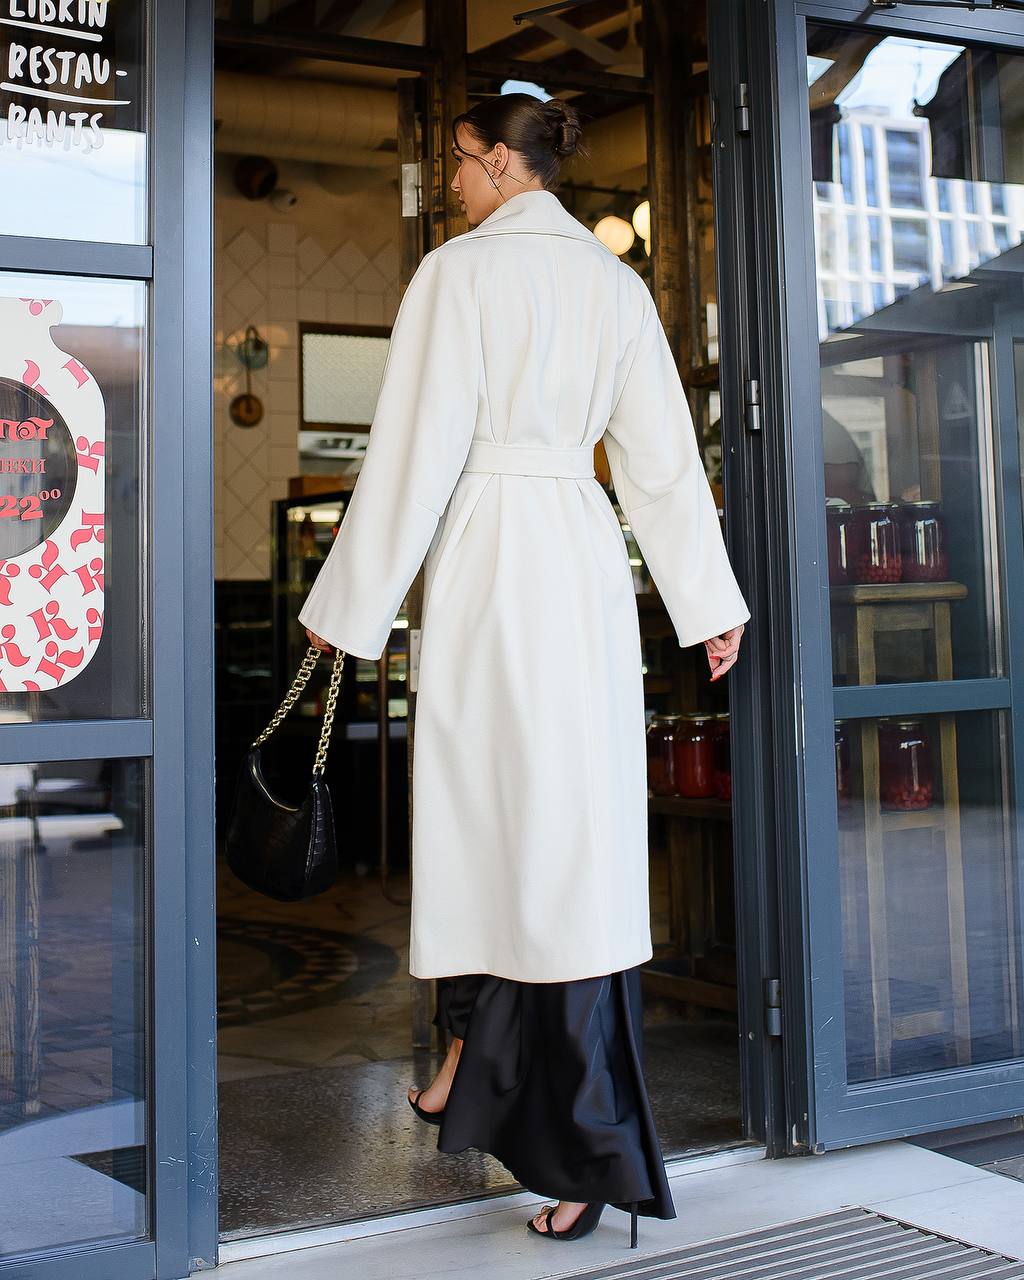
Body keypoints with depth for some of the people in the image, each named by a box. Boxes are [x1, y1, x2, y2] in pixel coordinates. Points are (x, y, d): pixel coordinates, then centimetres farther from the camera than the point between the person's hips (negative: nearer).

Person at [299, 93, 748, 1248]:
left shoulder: (460, 269, -4)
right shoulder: (615, 280, 12)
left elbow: (416, 447, -8)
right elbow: (663, 453, 11)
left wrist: (351, 604, -3)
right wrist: (708, 601, 14)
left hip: (487, 548, -6)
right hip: (585, 555, 6)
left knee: (486, 806, 2)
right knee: (573, 822, 7)